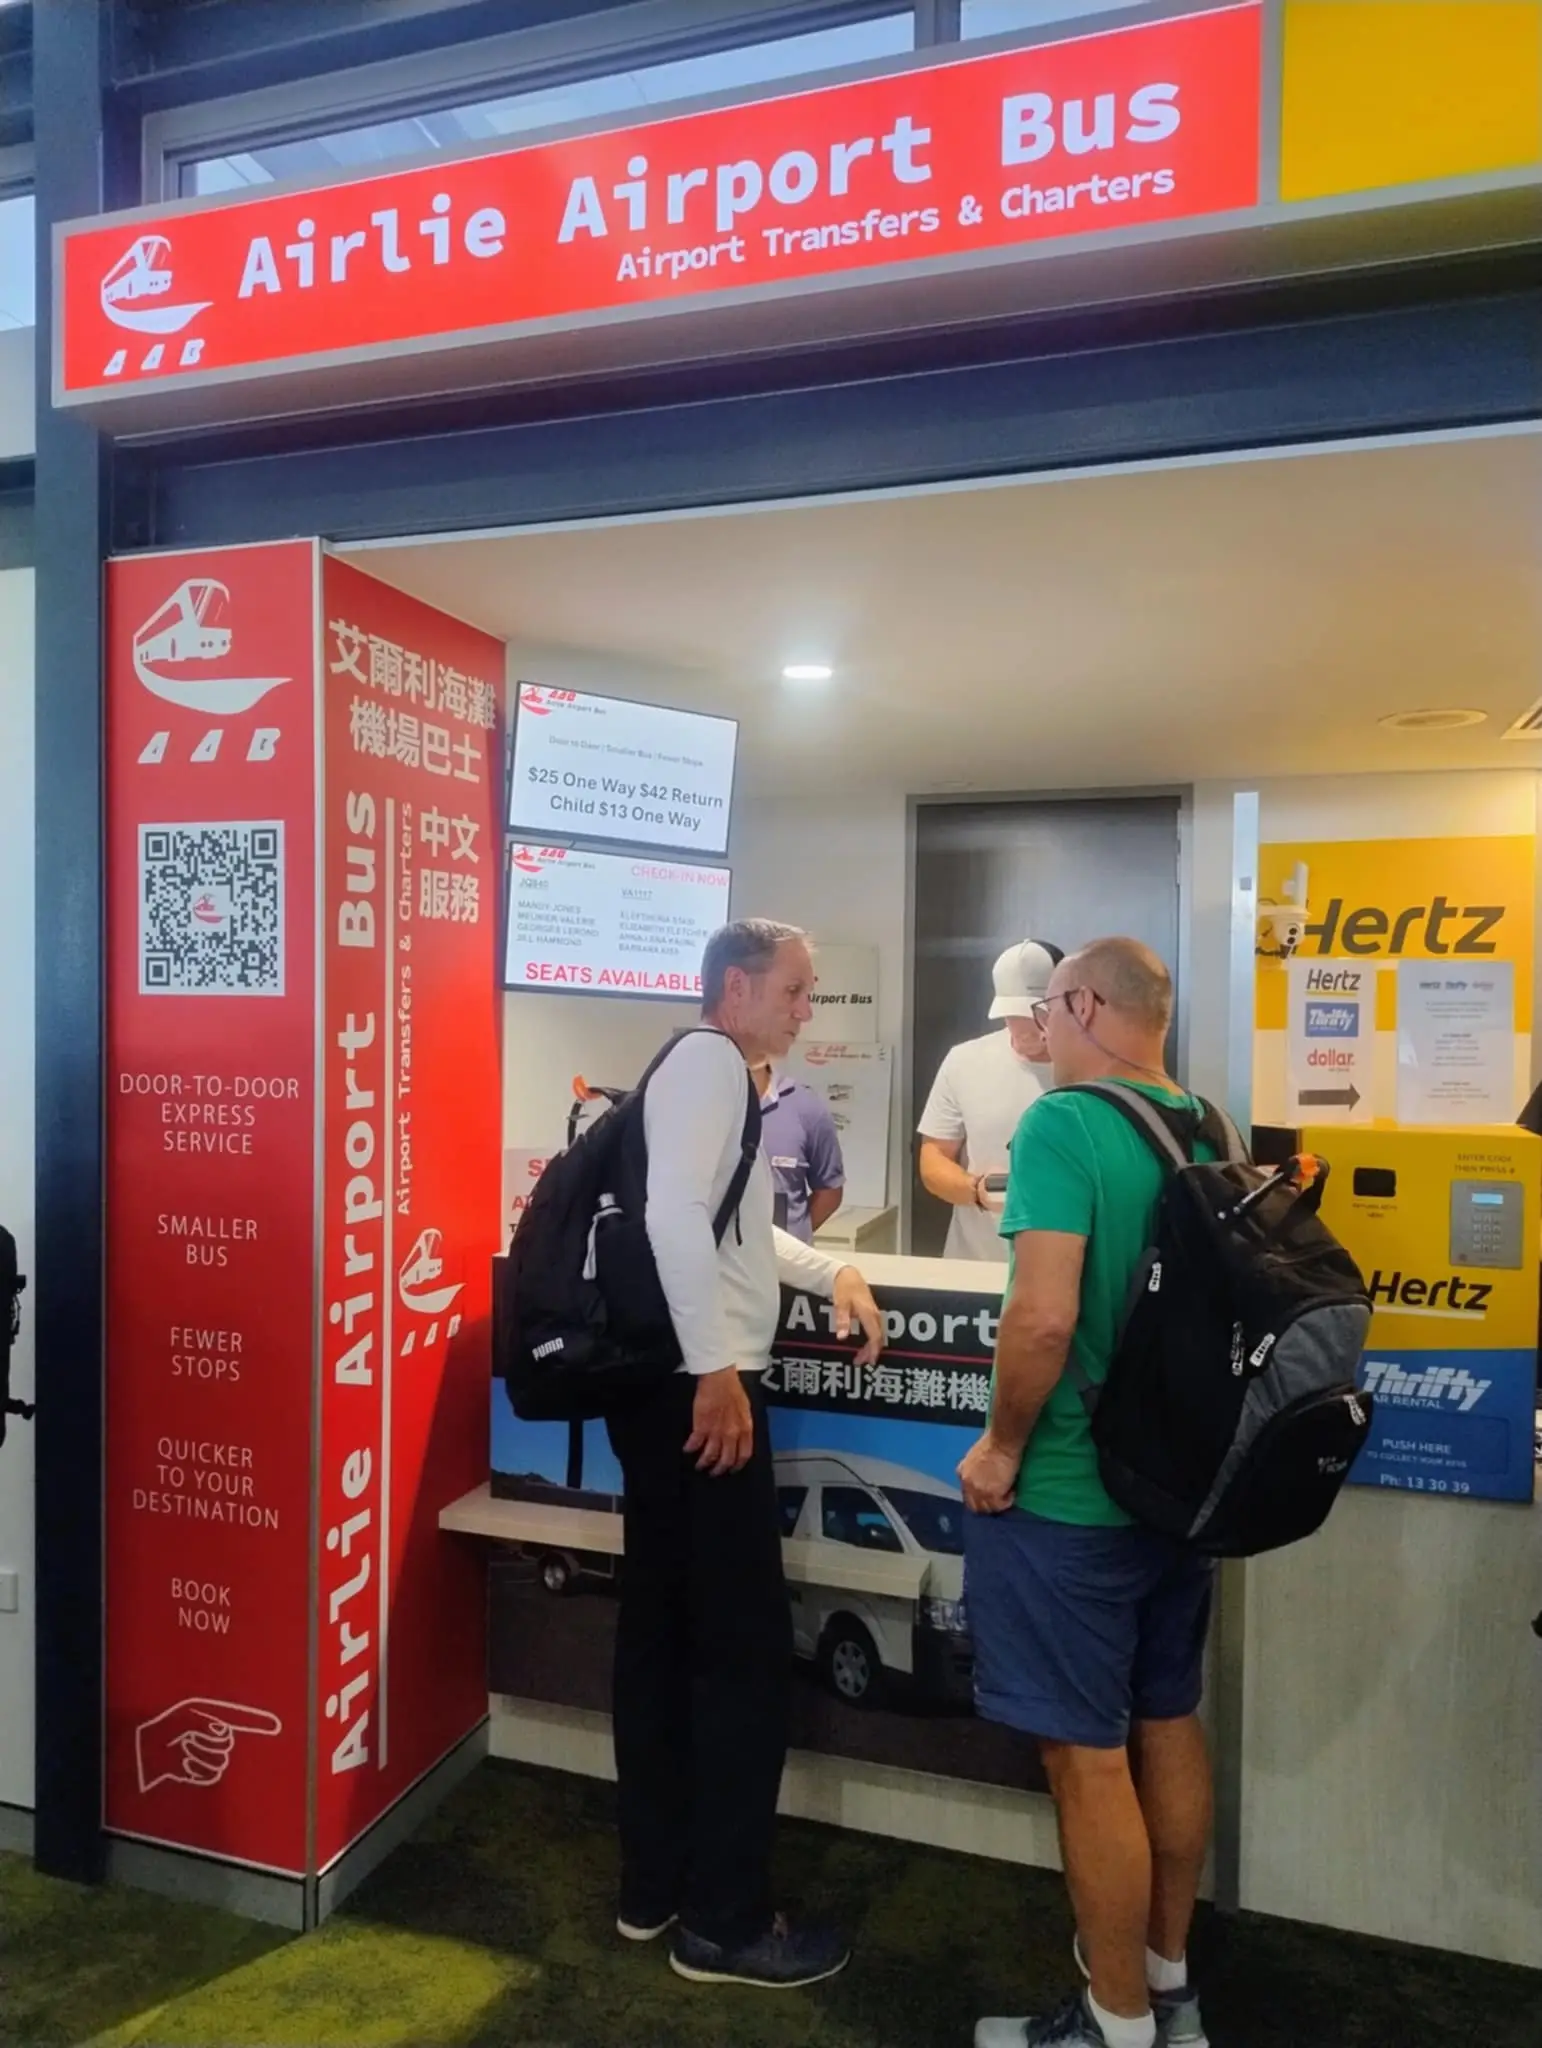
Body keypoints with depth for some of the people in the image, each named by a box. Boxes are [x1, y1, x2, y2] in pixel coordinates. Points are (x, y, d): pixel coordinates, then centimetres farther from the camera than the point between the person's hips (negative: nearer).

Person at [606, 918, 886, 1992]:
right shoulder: (708, 1059, -11)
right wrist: (717, 1368, -24)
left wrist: (832, 1271, 17)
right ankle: (724, 1922, 14)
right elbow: (676, 1213, -24)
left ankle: (655, 1886, 29)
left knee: (665, 1634, 16)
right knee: (748, 1650, 0)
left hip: (674, 1385, 10)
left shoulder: (720, 1073, 20)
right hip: (697, 1389, -10)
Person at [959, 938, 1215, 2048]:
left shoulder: (1063, 1124, -20)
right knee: (1169, 1725, 21)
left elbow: (1044, 1317, -28)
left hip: (1069, 1497, -8)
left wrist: (1003, 1446, -14)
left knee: (1088, 1757, 7)